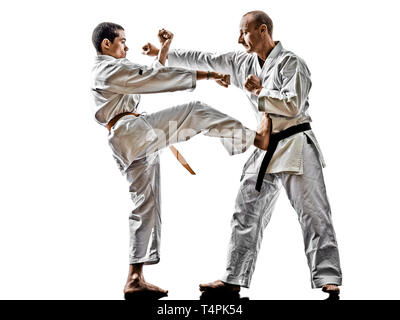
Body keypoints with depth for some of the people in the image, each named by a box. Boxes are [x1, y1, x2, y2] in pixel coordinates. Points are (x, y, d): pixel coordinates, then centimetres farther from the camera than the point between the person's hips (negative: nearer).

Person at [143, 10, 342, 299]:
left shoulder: (290, 62, -10)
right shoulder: (244, 62, 11)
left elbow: (293, 104, -21)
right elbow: (205, 61, 14)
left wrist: (259, 92, -13)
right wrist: (163, 53, 14)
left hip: (296, 145, -7)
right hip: (266, 150, 7)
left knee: (313, 213, -8)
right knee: (246, 214, 6)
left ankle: (328, 281, -4)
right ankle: (234, 280, 13)